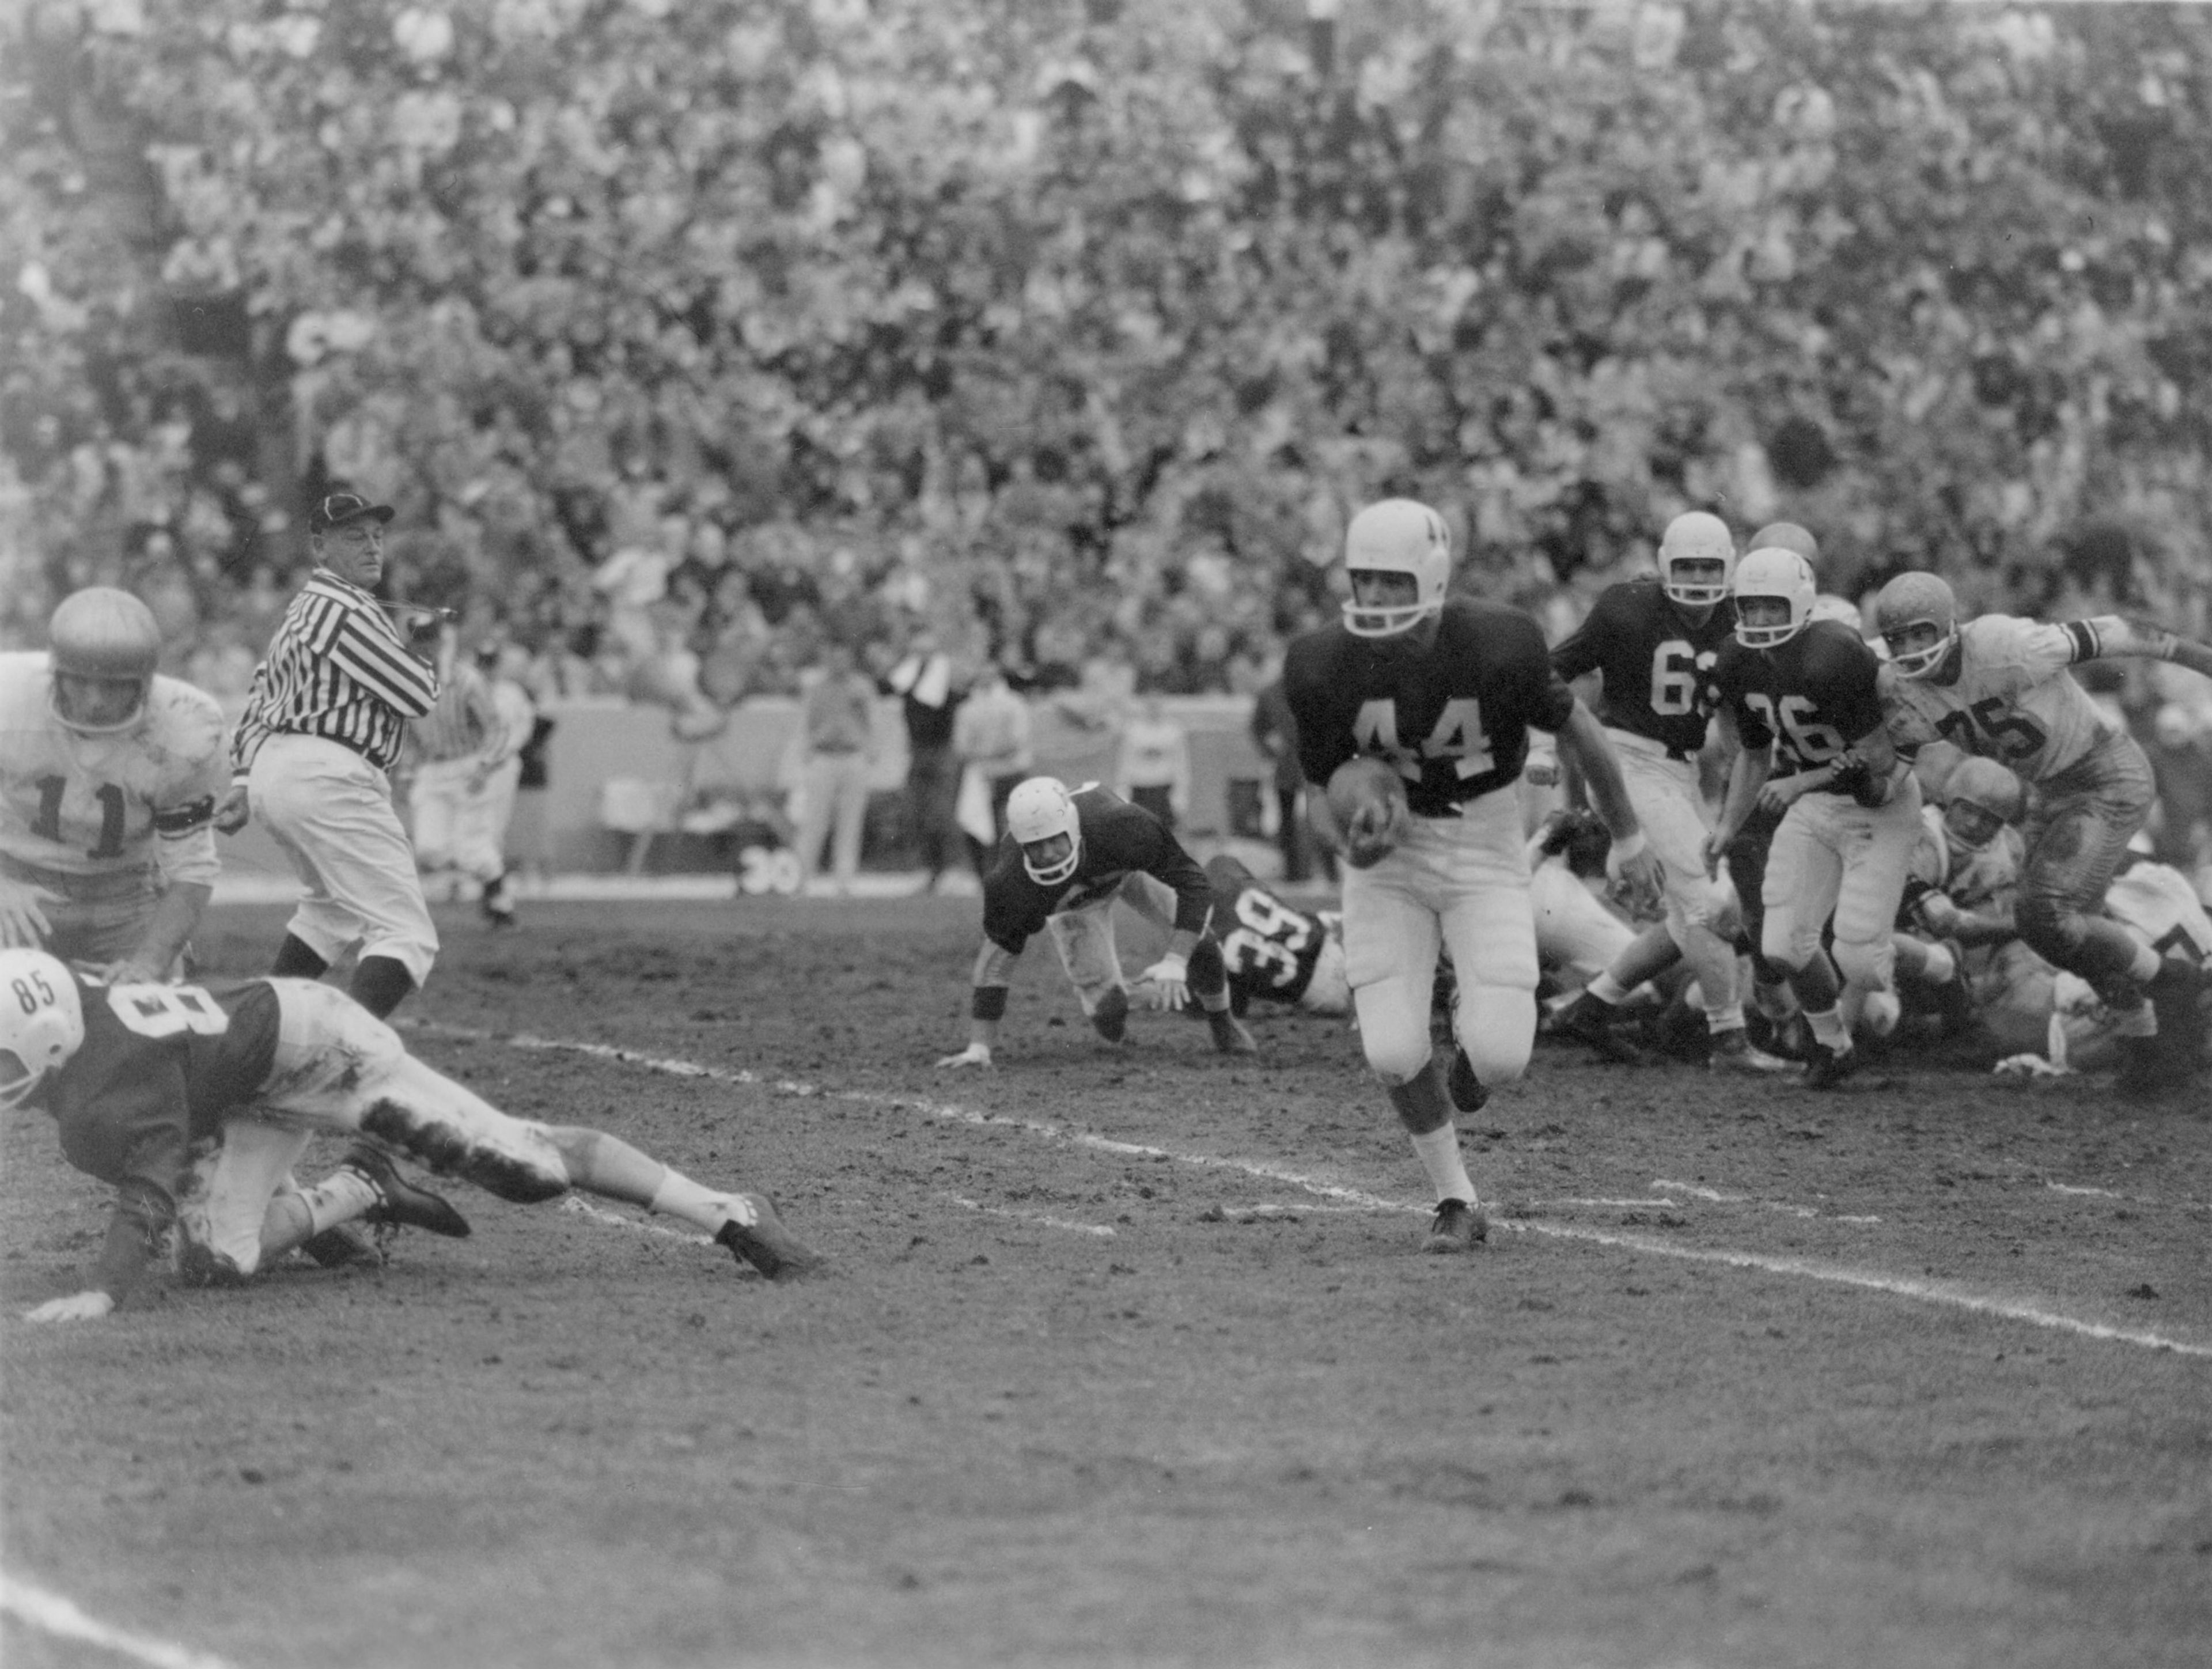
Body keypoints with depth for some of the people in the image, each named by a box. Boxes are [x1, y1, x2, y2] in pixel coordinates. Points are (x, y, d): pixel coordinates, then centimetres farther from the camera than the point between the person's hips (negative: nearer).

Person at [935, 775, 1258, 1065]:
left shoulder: (1124, 828, -45)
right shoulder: (1011, 883, -41)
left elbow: (1195, 884, -37)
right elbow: (996, 960, -29)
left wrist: (1174, 963, -47)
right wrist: (979, 1048, -29)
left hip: (1130, 866, 0)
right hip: (1074, 901, 0)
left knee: (1196, 941, -16)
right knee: (1108, 1012, -10)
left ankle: (1223, 1026, 16)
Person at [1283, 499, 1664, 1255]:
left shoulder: (1496, 647, -23)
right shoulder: (1326, 669, -17)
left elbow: (1576, 729, -5)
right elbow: (1320, 792, -4)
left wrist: (1628, 839, 6)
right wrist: (1348, 845, -28)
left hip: (1484, 857, -1)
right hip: (1389, 857, 1)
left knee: (1500, 1054, -13)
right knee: (1392, 1052, -12)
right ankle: (1455, 1199, 12)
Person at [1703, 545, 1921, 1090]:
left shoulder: (1834, 657, -29)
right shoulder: (1740, 668, -4)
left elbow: (1879, 757, -24)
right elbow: (1754, 756, 13)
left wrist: (1801, 783, -25)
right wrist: (1729, 825, 4)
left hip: (1880, 805, -7)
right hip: (1816, 807, 7)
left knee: (1857, 957, -14)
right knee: (1784, 945, -4)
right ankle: (1833, 1045, 22)